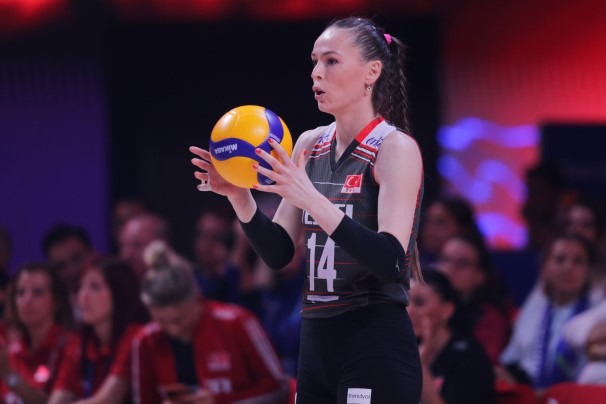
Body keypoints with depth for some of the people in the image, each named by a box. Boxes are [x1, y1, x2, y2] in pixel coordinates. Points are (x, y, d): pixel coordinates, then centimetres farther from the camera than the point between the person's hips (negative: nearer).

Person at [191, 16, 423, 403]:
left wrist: (312, 200, -30)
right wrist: (240, 197, -8)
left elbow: (390, 262, -22)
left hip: (377, 352, -7)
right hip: (317, 343, 7)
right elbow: (279, 253, 9)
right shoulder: (310, 145, 10)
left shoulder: (396, 148, -10)